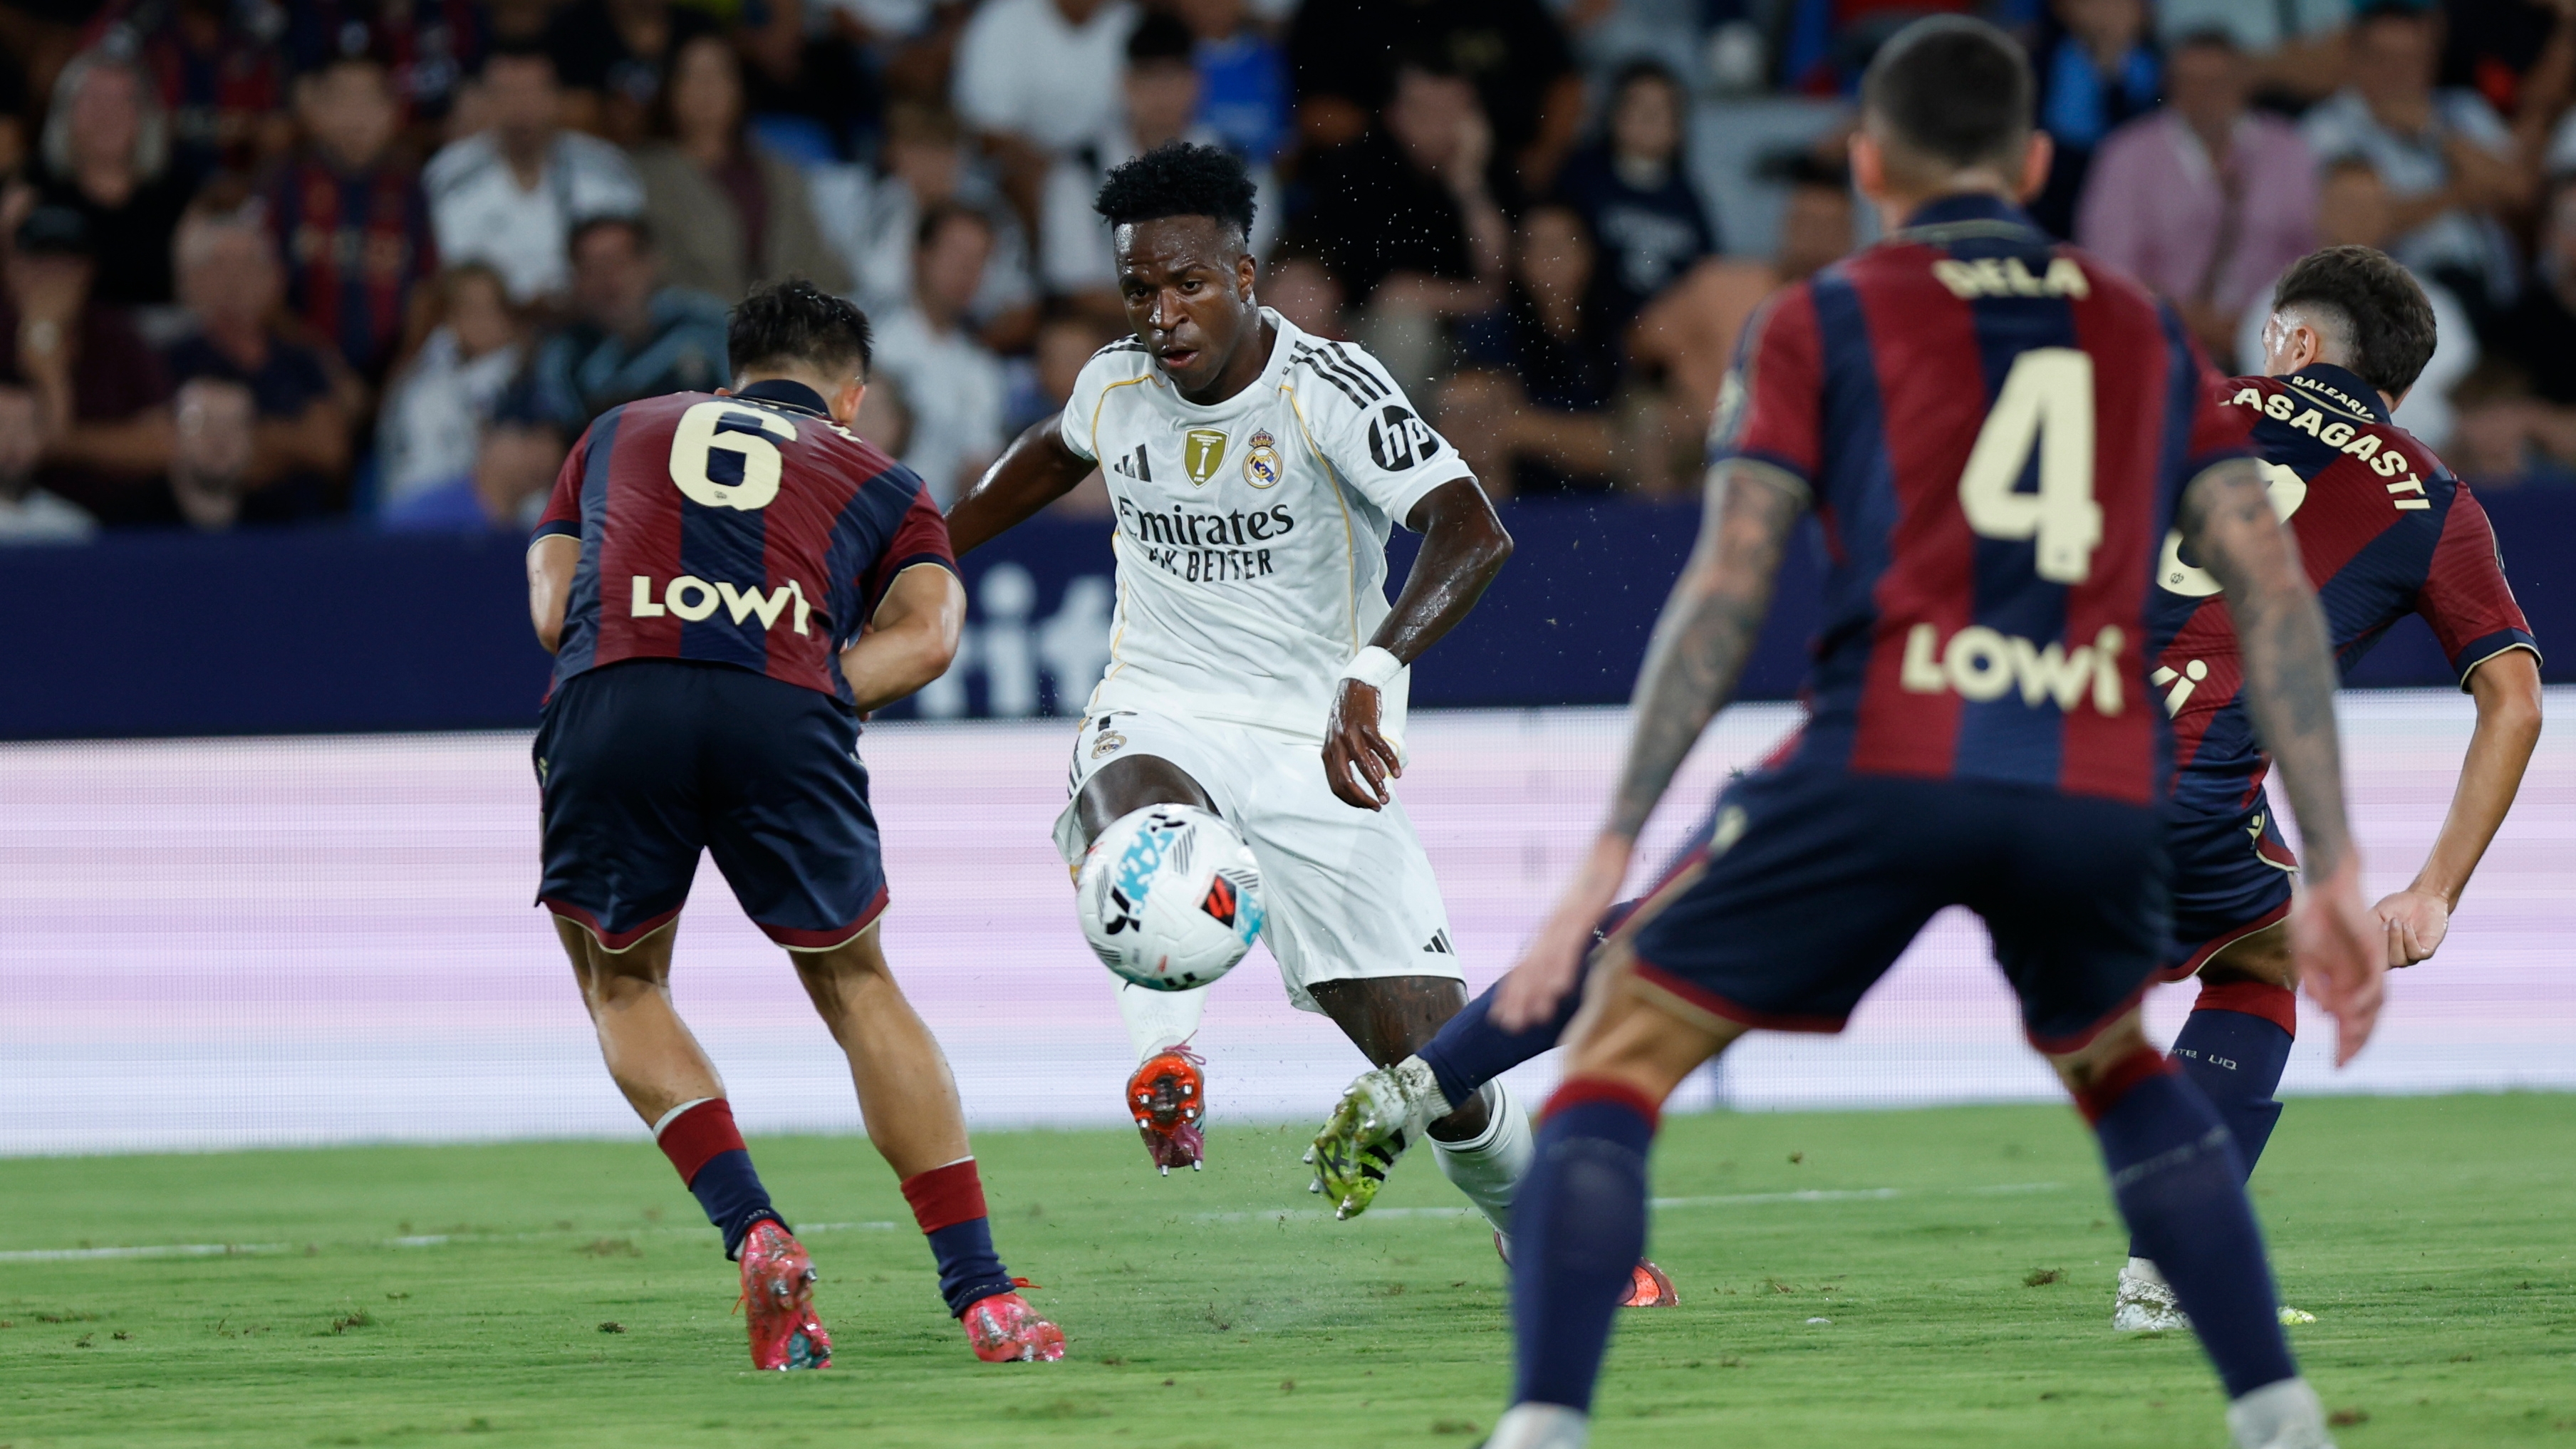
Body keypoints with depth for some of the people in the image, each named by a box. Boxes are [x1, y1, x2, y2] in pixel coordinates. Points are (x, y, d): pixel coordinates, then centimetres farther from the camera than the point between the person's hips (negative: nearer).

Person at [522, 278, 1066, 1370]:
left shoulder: (620, 432, 36)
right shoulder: (878, 480, 31)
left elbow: (551, 607, 23)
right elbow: (926, 631, 11)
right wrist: (812, 690, 10)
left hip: (607, 701, 0)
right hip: (785, 709, 0)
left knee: (622, 985, 23)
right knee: (857, 988, 19)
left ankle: (753, 1233, 4)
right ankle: (982, 1294, 13)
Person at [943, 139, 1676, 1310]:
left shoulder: (1328, 388, -15)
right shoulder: (1116, 386, 1)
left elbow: (1474, 533, -30)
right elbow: (1053, 456, 29)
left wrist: (1370, 674, -46)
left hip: (1314, 749, -2)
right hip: (1160, 720, 2)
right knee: (1137, 812, -40)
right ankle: (1164, 1057, -46)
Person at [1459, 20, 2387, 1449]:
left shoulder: (1822, 321, 13)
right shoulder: (2143, 332, 22)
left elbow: (1725, 593, 2)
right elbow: (2276, 596, 13)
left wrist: (1610, 853, -1)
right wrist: (2334, 873, 12)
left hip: (1886, 772, -3)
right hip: (2103, 795, 3)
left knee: (1615, 1051, 9)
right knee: (2117, 1064, 32)